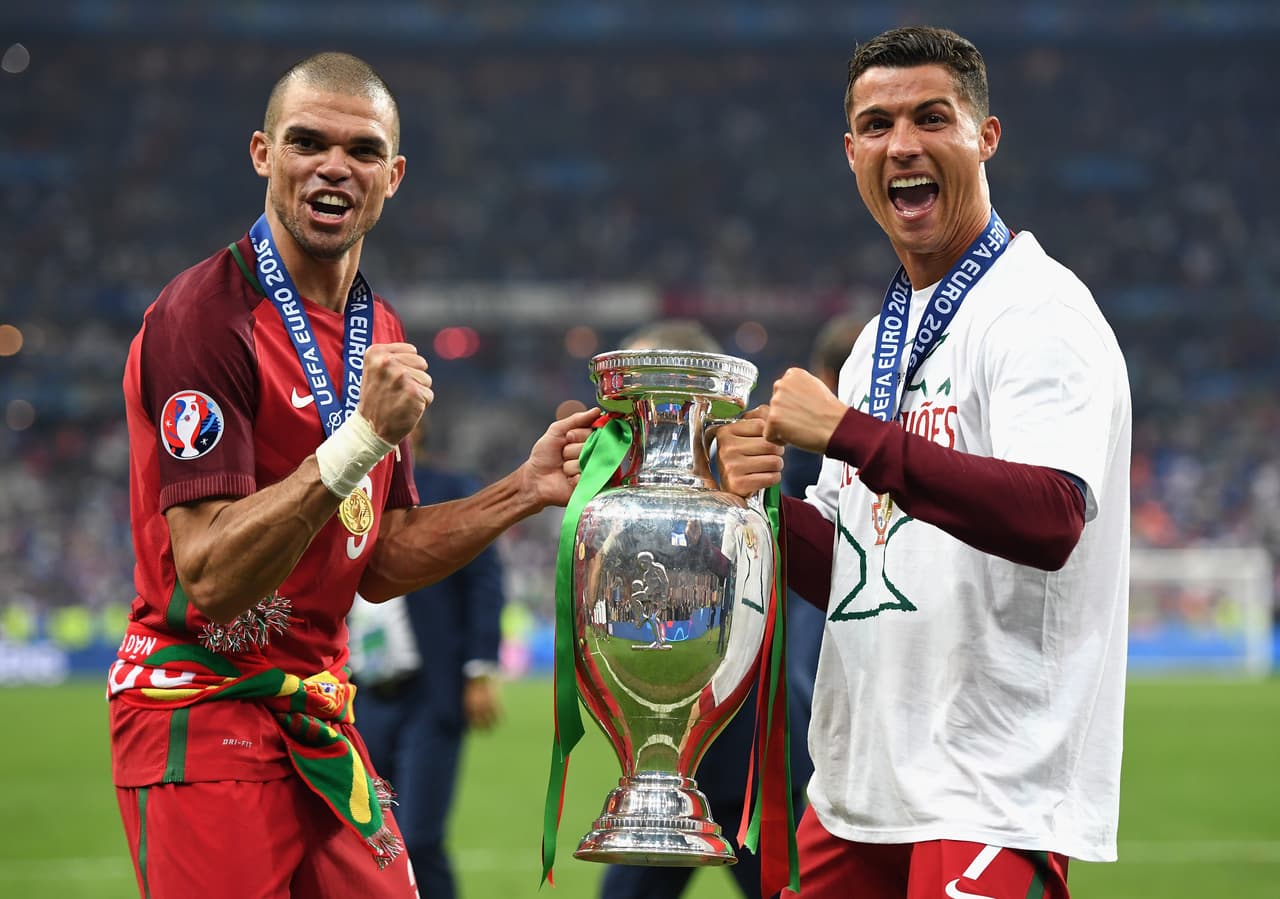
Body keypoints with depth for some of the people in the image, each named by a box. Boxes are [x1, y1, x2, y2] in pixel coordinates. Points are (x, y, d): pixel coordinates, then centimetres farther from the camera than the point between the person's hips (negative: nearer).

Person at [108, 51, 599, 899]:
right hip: (204, 723, -8)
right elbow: (210, 576, -23)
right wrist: (364, 438, -29)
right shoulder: (206, 317, -16)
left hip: (320, 727, 8)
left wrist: (525, 490, 5)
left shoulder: (380, 334, 12)